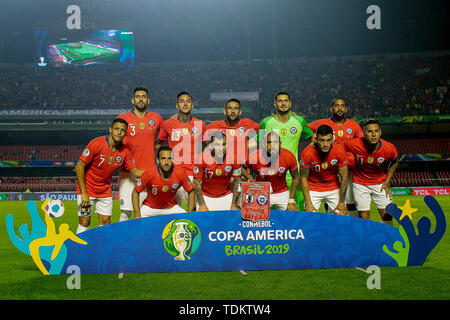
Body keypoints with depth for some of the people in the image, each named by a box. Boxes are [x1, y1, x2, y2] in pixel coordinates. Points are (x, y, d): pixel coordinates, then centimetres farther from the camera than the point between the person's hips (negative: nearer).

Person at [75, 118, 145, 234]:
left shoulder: (124, 151, -6)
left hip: (105, 190, 4)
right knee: (84, 221, -4)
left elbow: (134, 170, 4)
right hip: (87, 188, -4)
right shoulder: (97, 144, -20)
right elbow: (79, 167, -17)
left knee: (105, 222, 3)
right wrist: (84, 193, -20)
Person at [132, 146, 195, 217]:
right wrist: (137, 216, -19)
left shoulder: (180, 173, -21)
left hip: (171, 207, 2)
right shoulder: (149, 174, -25)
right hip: (150, 208, -1)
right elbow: (135, 193, -13)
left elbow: (190, 192, -6)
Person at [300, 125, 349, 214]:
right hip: (313, 189, -1)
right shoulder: (307, 153, -24)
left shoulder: (340, 151, -20)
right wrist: (308, 203, -14)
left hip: (334, 189, 1)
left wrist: (341, 202, -6)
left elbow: (344, 178, -9)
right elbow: (303, 178, -13)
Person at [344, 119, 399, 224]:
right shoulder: (354, 144, -25)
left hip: (380, 183, 1)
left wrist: (387, 181, -1)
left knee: (387, 215, 0)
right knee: (364, 218, 0)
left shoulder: (389, 148, -20)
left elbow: (394, 162, 3)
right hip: (360, 183, -1)